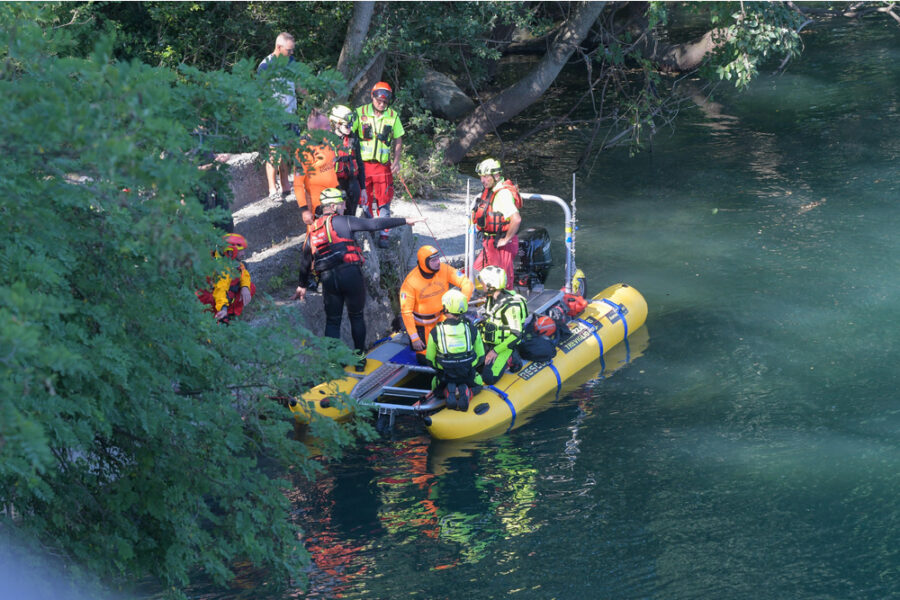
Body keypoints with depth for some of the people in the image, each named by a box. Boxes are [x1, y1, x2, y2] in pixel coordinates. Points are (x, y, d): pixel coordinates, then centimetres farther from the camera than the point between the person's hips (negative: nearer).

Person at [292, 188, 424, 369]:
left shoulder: (312, 229, 15)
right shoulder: (342, 221, 0)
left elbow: (305, 260, 21)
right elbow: (373, 224, -6)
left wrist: (302, 286, 32)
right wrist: (405, 221, -4)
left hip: (327, 278, 3)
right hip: (350, 272, -3)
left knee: (332, 320, 12)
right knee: (356, 316, 13)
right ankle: (359, 358, 16)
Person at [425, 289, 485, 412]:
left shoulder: (435, 332, -11)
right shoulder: (472, 329, -8)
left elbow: (430, 360, -1)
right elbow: (480, 357, 4)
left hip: (445, 377, 0)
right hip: (468, 377, 0)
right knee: (476, 384, 33)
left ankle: (448, 392, -3)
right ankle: (467, 393, -4)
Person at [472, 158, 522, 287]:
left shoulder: (503, 194, -23)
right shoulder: (491, 190, 9)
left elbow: (516, 219, -33)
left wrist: (506, 239, -22)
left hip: (501, 245, -10)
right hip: (491, 242, 10)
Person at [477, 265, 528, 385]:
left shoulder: (511, 306, -22)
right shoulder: (490, 299, 6)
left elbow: (516, 335, -24)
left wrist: (496, 351, -23)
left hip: (503, 347, -7)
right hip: (488, 344, 7)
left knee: (488, 378, -21)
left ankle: (510, 360, 2)